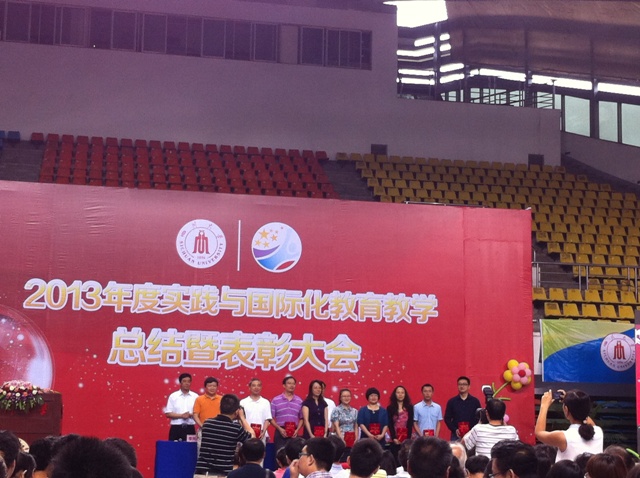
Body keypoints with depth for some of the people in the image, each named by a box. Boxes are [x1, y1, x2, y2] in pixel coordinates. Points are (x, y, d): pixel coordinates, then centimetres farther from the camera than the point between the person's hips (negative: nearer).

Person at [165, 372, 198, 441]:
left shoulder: (195, 397, 5)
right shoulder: (173, 396, 3)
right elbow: (168, 414, 0)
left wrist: (190, 415, -15)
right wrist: (181, 415, -12)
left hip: (190, 428, 1)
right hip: (176, 428, -1)